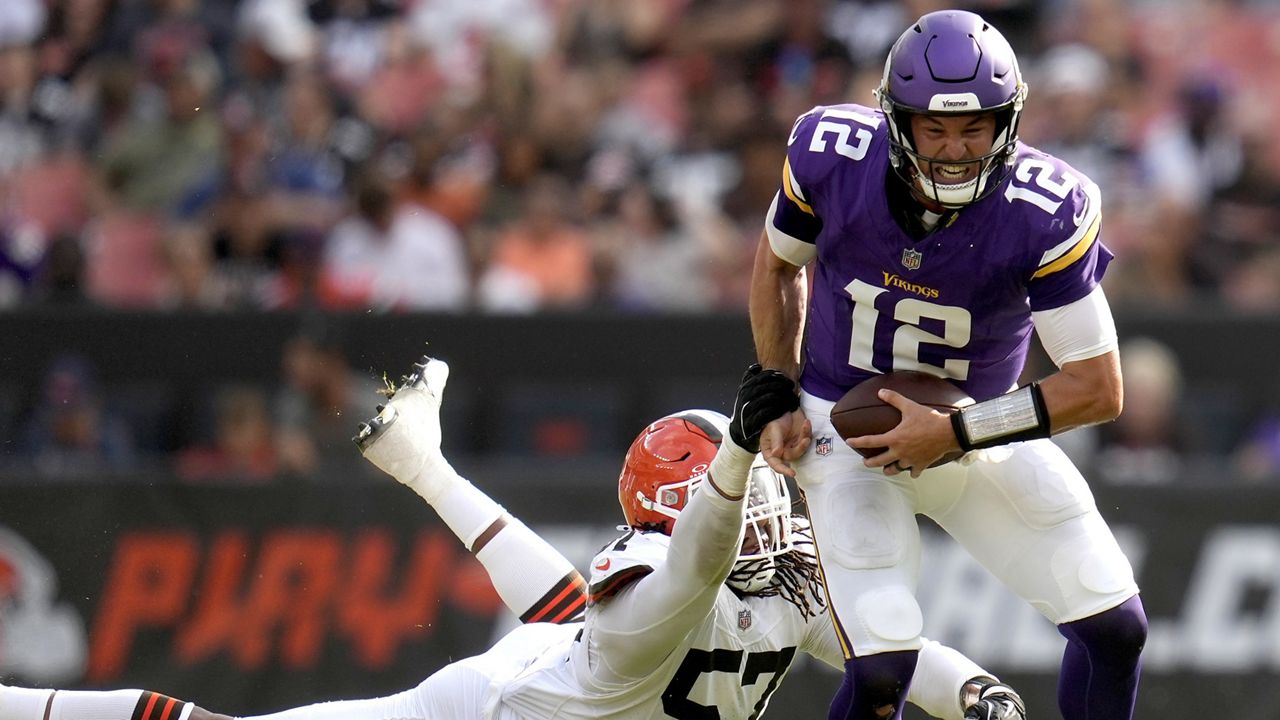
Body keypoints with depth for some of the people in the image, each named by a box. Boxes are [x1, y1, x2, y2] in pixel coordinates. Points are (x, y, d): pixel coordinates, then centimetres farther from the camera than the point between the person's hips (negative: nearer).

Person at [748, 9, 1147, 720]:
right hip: (848, 427, -1)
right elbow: (779, 262, 4)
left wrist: (956, 433, -25)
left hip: (979, 427, 1)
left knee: (1116, 629, -2)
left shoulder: (1045, 213, -25)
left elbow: (1098, 387, -20)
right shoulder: (833, 156, -20)